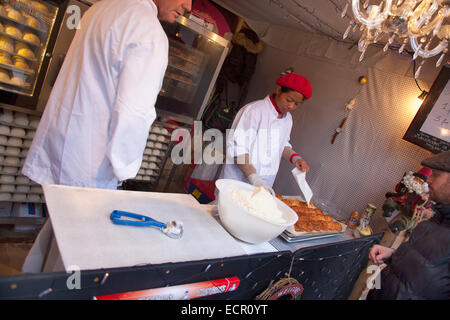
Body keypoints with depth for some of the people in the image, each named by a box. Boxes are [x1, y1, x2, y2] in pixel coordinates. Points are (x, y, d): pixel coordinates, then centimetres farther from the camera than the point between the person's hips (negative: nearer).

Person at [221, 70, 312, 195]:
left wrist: (294, 157, 1)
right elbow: (237, 149, -22)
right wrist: (255, 179, -28)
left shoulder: (287, 119, 8)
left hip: (264, 186, 7)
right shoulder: (254, 110, -18)